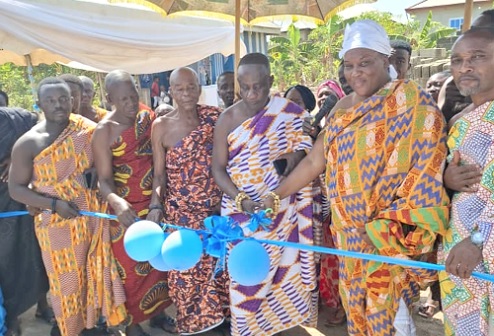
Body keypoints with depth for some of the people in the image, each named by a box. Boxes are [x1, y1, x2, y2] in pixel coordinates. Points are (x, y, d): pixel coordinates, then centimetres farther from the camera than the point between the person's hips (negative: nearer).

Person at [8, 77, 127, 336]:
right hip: (58, 224, -3)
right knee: (67, 281, 13)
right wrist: (54, 204, -18)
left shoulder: (87, 129, -4)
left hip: (93, 216, 3)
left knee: (95, 273, 16)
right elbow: (16, 189, -8)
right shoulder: (28, 143, -11)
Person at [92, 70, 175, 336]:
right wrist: (118, 204, -38)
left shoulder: (148, 115, 0)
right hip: (127, 209, -5)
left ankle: (156, 313, 39)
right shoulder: (104, 131, -15)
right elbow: (104, 179, -18)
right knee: (132, 267, 9)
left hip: (155, 202, 5)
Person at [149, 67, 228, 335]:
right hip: (180, 210, -1)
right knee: (185, 266, 4)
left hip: (216, 205, 1)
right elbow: (159, 174, 1)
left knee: (218, 262, 11)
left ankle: (217, 314, 34)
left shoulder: (214, 116, -1)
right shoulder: (161, 126, -2)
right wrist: (155, 205, -12)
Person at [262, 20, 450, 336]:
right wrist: (275, 195, 7)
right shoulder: (343, 108, 8)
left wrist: (386, 226, -18)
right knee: (357, 306, 17)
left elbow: (427, 171, -14)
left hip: (392, 233, -5)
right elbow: (314, 161, 9)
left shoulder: (411, 100, -10)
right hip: (350, 232, 6)